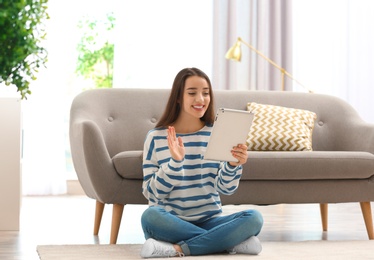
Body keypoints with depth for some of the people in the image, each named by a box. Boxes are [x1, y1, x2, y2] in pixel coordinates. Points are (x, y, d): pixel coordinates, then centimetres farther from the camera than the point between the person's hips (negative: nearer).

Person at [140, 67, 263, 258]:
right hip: (172, 223, -1)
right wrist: (175, 161, -19)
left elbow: (225, 189, 2)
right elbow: (152, 194, -4)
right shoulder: (156, 137, 0)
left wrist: (234, 164, -19)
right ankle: (232, 243, -25)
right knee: (151, 216, -35)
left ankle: (178, 248, -26)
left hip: (209, 222, 2)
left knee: (253, 218, -25)